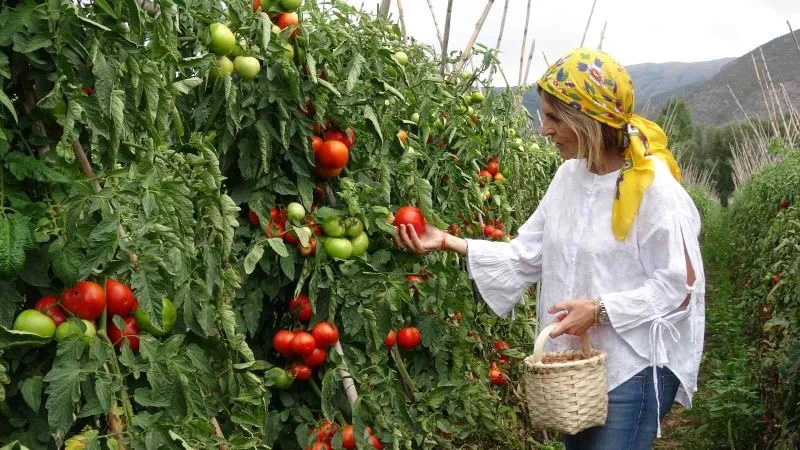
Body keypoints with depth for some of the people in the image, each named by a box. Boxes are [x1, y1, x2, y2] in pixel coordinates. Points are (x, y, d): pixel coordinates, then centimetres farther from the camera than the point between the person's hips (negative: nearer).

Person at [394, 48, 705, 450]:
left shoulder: (652, 186, -17)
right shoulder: (568, 176, 4)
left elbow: (680, 286, -15)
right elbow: (524, 255, 5)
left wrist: (601, 309, -21)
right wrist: (449, 243, -2)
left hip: (635, 369, -7)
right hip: (577, 362, 7)